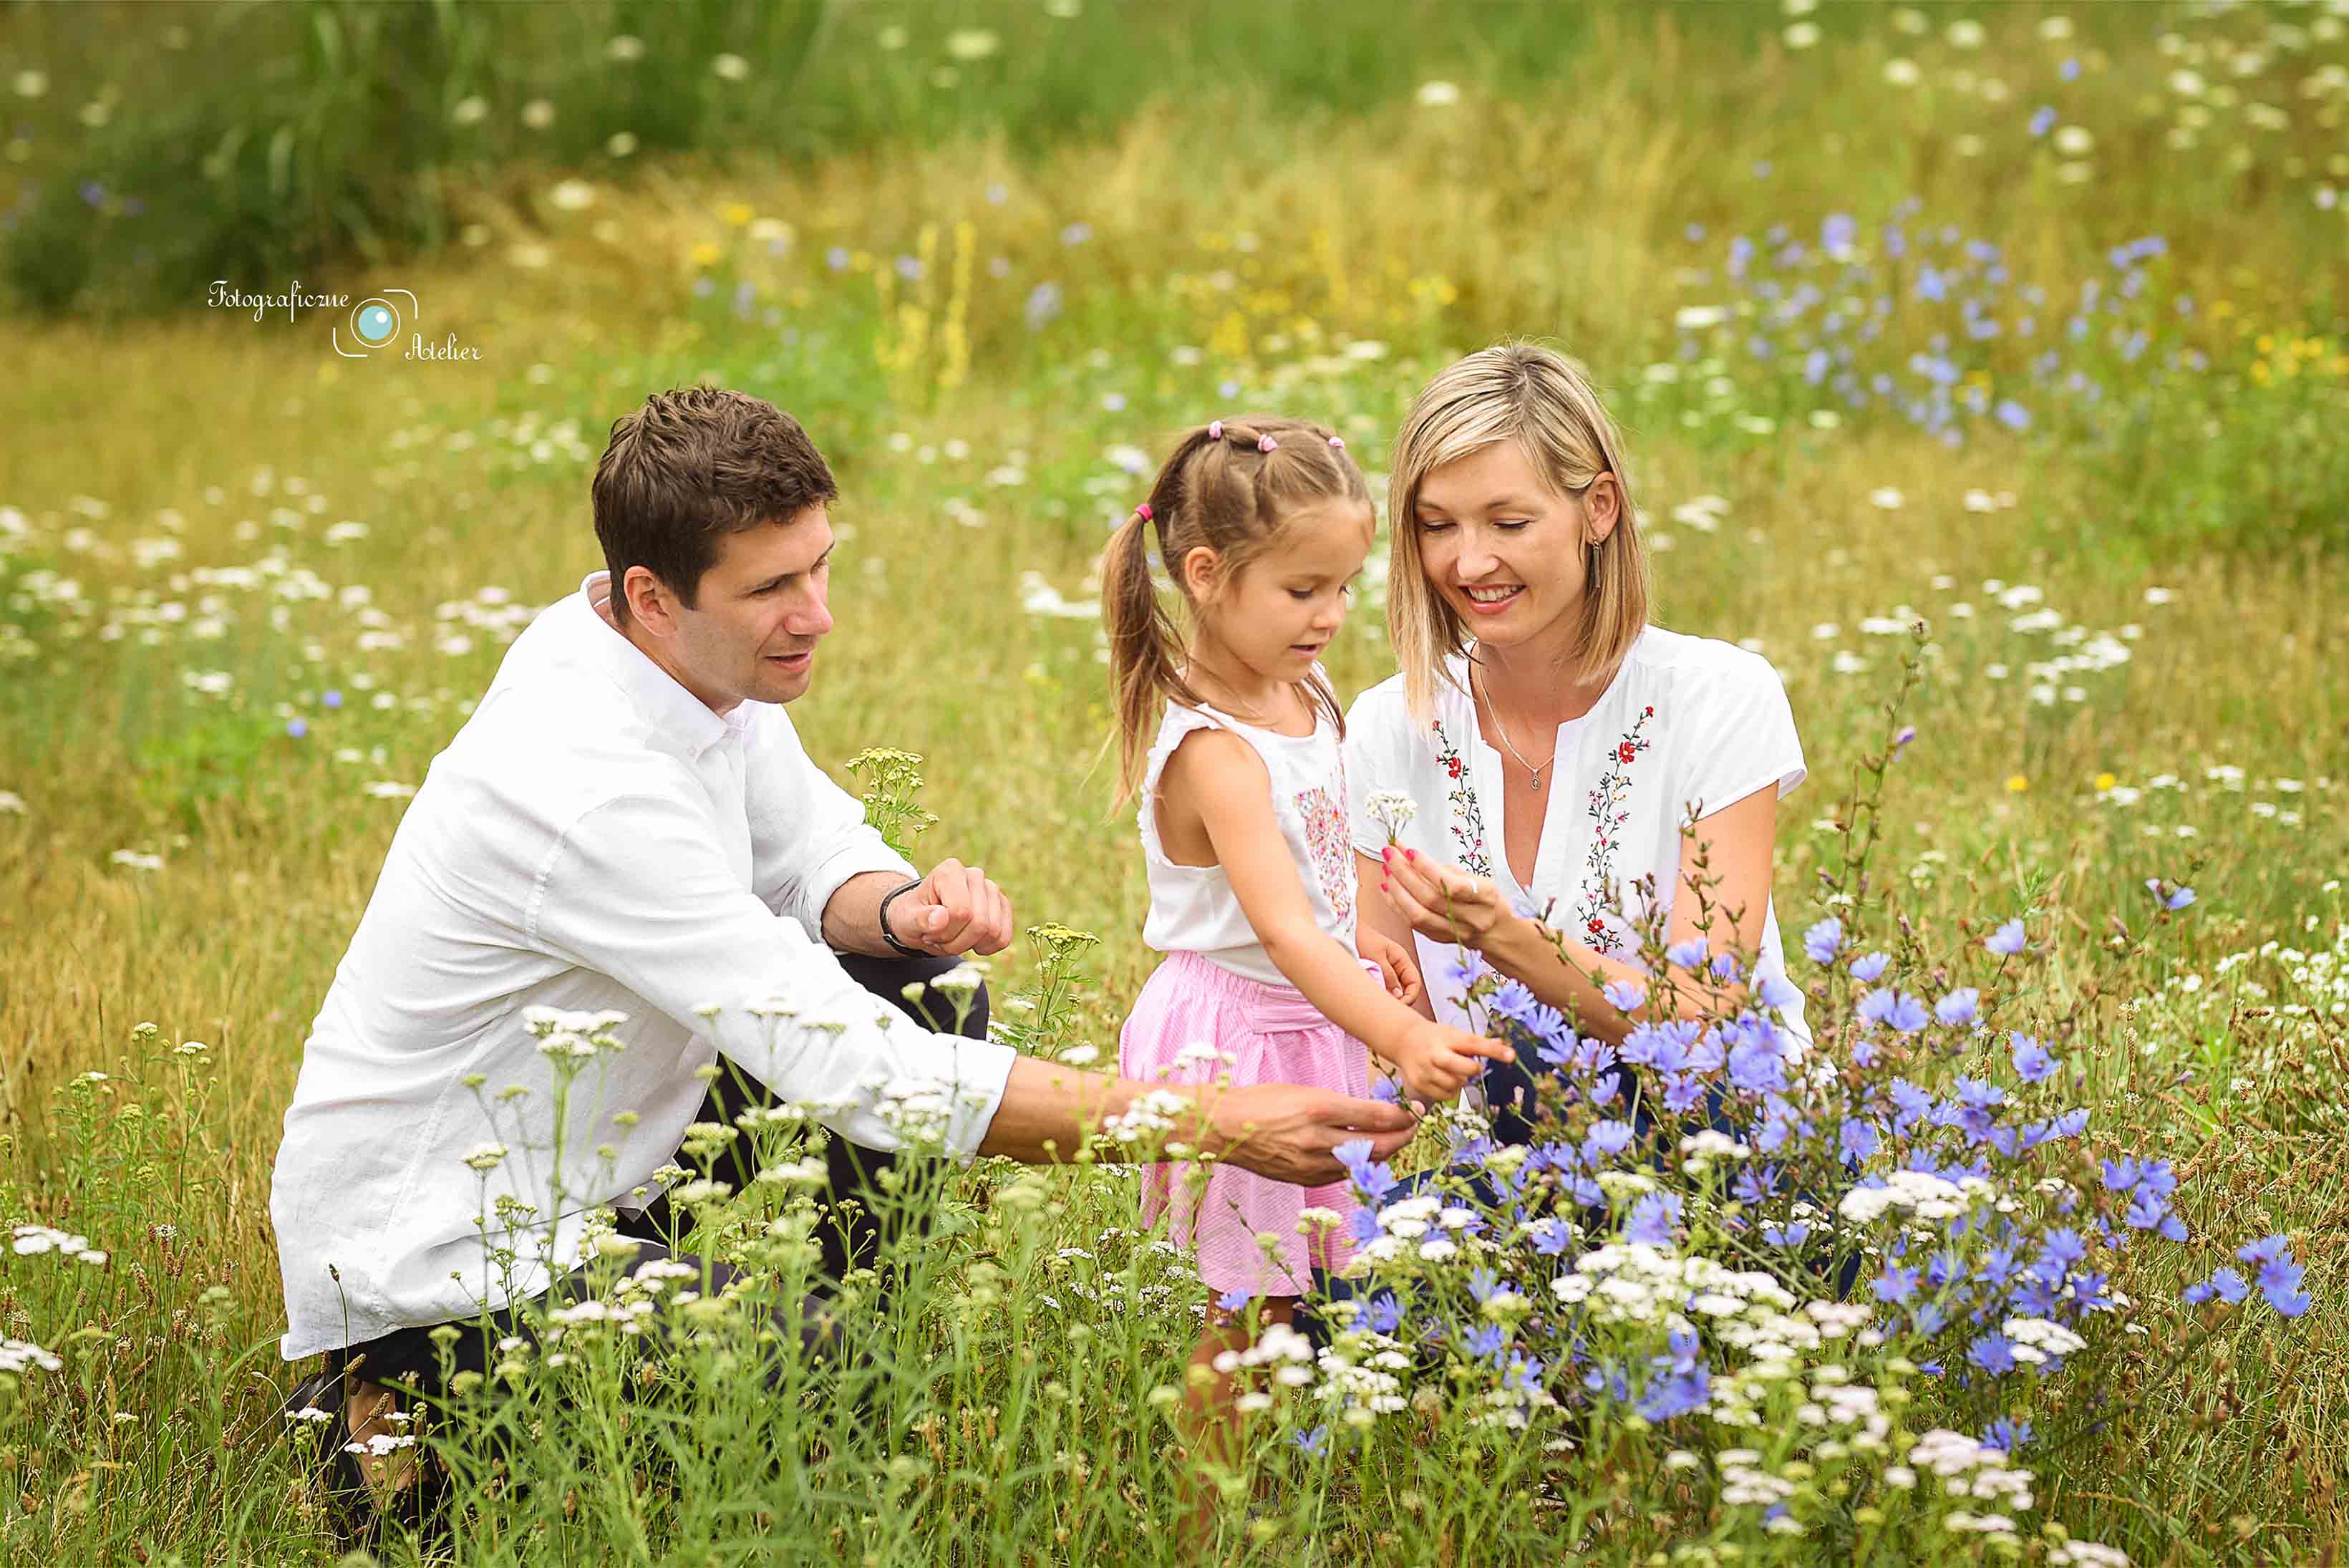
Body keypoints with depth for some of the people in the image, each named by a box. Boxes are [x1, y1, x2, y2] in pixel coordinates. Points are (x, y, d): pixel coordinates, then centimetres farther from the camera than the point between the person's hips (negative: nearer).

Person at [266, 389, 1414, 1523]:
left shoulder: (702, 657, -5)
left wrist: (903, 907, -16)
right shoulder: (589, 785, -32)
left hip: (593, 1168, 9)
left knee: (914, 982, 4)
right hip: (433, 1268, -9)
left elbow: (813, 851, 12)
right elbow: (855, 1072, -32)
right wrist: (1206, 1123, -32)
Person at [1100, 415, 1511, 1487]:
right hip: (1239, 1040, -8)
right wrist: (1401, 1040, -45)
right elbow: (1282, 930, -36)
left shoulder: (1304, 695, 4)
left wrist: (1363, 940, 9)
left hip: (1319, 1023, 8)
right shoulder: (1212, 750, -26)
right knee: (1251, 1316, -3)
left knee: (1315, 1281, 11)